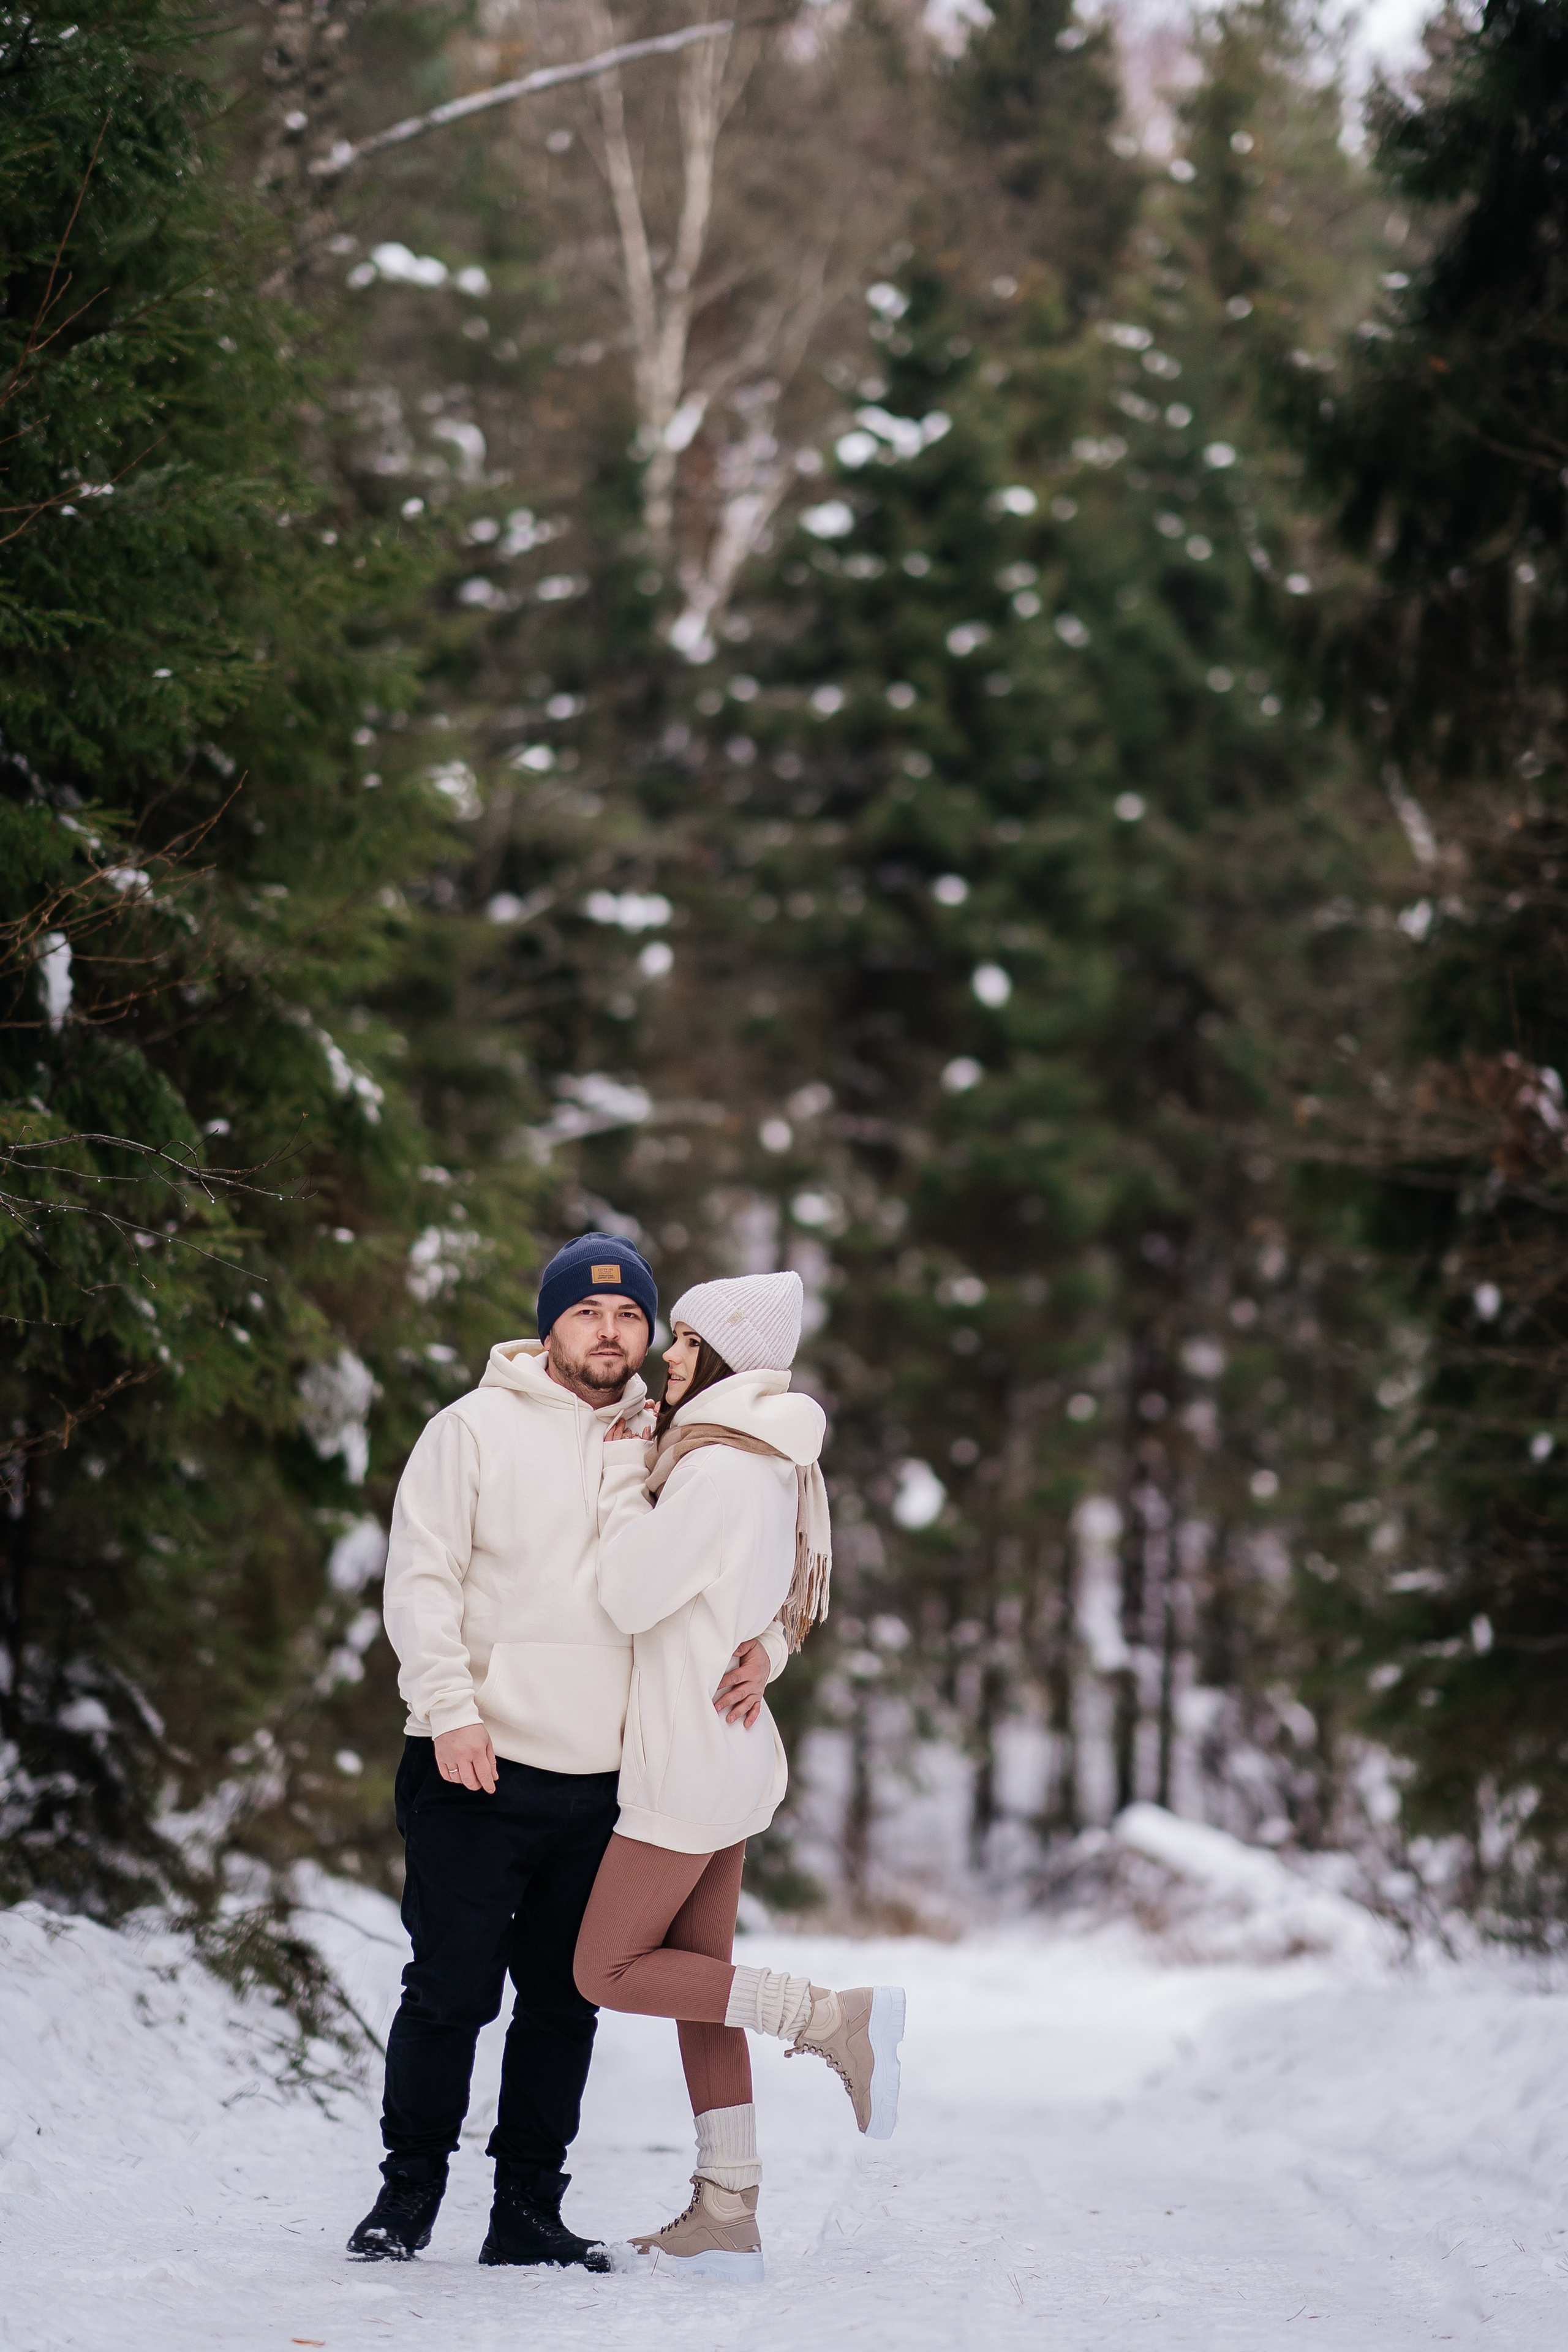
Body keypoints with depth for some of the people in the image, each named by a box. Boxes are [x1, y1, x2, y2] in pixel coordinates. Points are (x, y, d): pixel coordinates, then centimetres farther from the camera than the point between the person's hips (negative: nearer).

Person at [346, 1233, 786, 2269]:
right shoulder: (476, 1428, 0)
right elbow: (422, 1580, -4)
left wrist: (760, 1649, -4)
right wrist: (451, 1708, -15)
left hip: (605, 1780, 4)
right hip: (477, 1767, -4)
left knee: (566, 2000, 9)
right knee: (452, 1989, -3)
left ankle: (529, 2206, 17)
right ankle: (409, 2194, 12)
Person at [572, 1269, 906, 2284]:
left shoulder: (720, 1470, -19)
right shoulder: (769, 1466, 12)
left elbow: (630, 1597, -16)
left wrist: (624, 1467, -8)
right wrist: (637, 1469, 10)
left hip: (690, 1764, -10)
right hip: (730, 1754, 10)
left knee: (609, 1970, -3)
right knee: (698, 1977, 9)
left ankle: (833, 2016, -9)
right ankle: (727, 2218, 8)